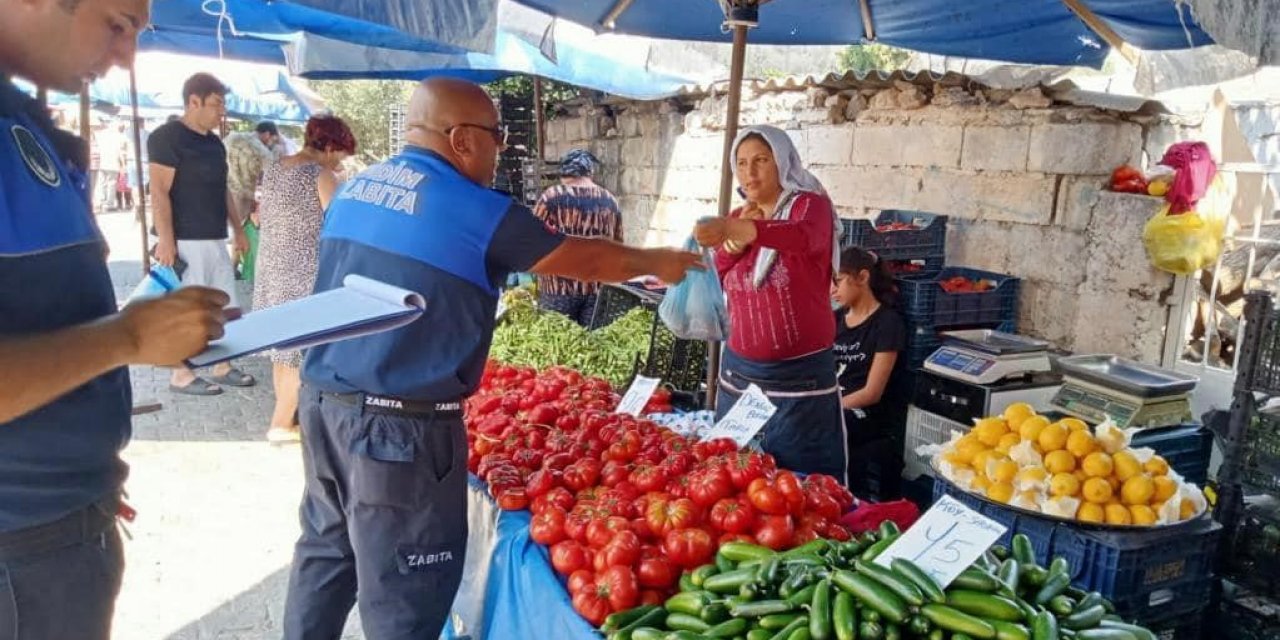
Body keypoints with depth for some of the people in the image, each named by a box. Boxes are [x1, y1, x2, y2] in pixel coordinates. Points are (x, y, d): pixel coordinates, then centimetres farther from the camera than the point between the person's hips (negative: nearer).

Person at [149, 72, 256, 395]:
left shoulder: (215, 143, 15)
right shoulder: (167, 137, -10)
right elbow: (159, 192, -15)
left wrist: (239, 229, 21)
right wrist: (165, 240, -20)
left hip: (215, 239, 9)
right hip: (187, 241, -9)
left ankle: (223, 367, 22)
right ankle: (181, 375, 8)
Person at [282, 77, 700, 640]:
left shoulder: (354, 189, 9)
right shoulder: (478, 211, -12)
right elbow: (583, 259, -1)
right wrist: (657, 262, 16)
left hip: (323, 400, 8)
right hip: (400, 426, -8)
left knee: (325, 551, 22)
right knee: (402, 592, 5)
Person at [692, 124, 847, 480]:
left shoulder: (810, 204, -7)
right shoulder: (738, 218, 10)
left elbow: (804, 237, -31)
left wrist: (732, 229, -47)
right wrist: (736, 239, -9)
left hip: (799, 374, -5)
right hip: (740, 371, 5)